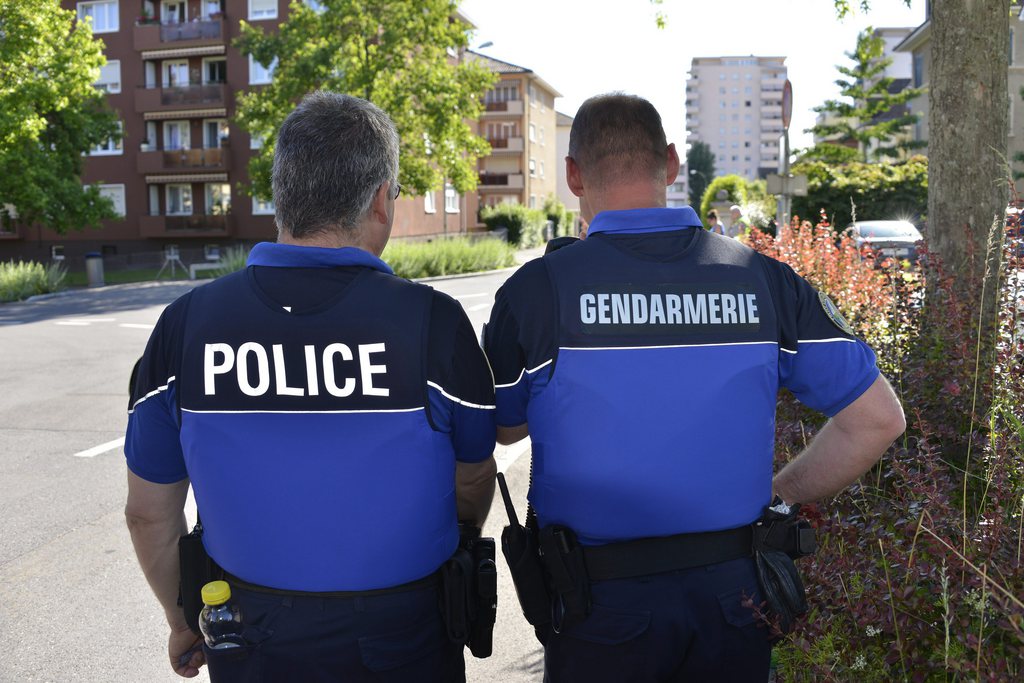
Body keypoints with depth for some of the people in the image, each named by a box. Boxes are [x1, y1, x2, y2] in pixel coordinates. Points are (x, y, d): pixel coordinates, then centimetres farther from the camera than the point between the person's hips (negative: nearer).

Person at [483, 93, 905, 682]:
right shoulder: (765, 279, -6)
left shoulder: (536, 291, -14)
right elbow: (878, 419, -2)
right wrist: (779, 495, 6)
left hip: (602, 605, -2)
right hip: (734, 591, 3)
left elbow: (502, 428, 2)